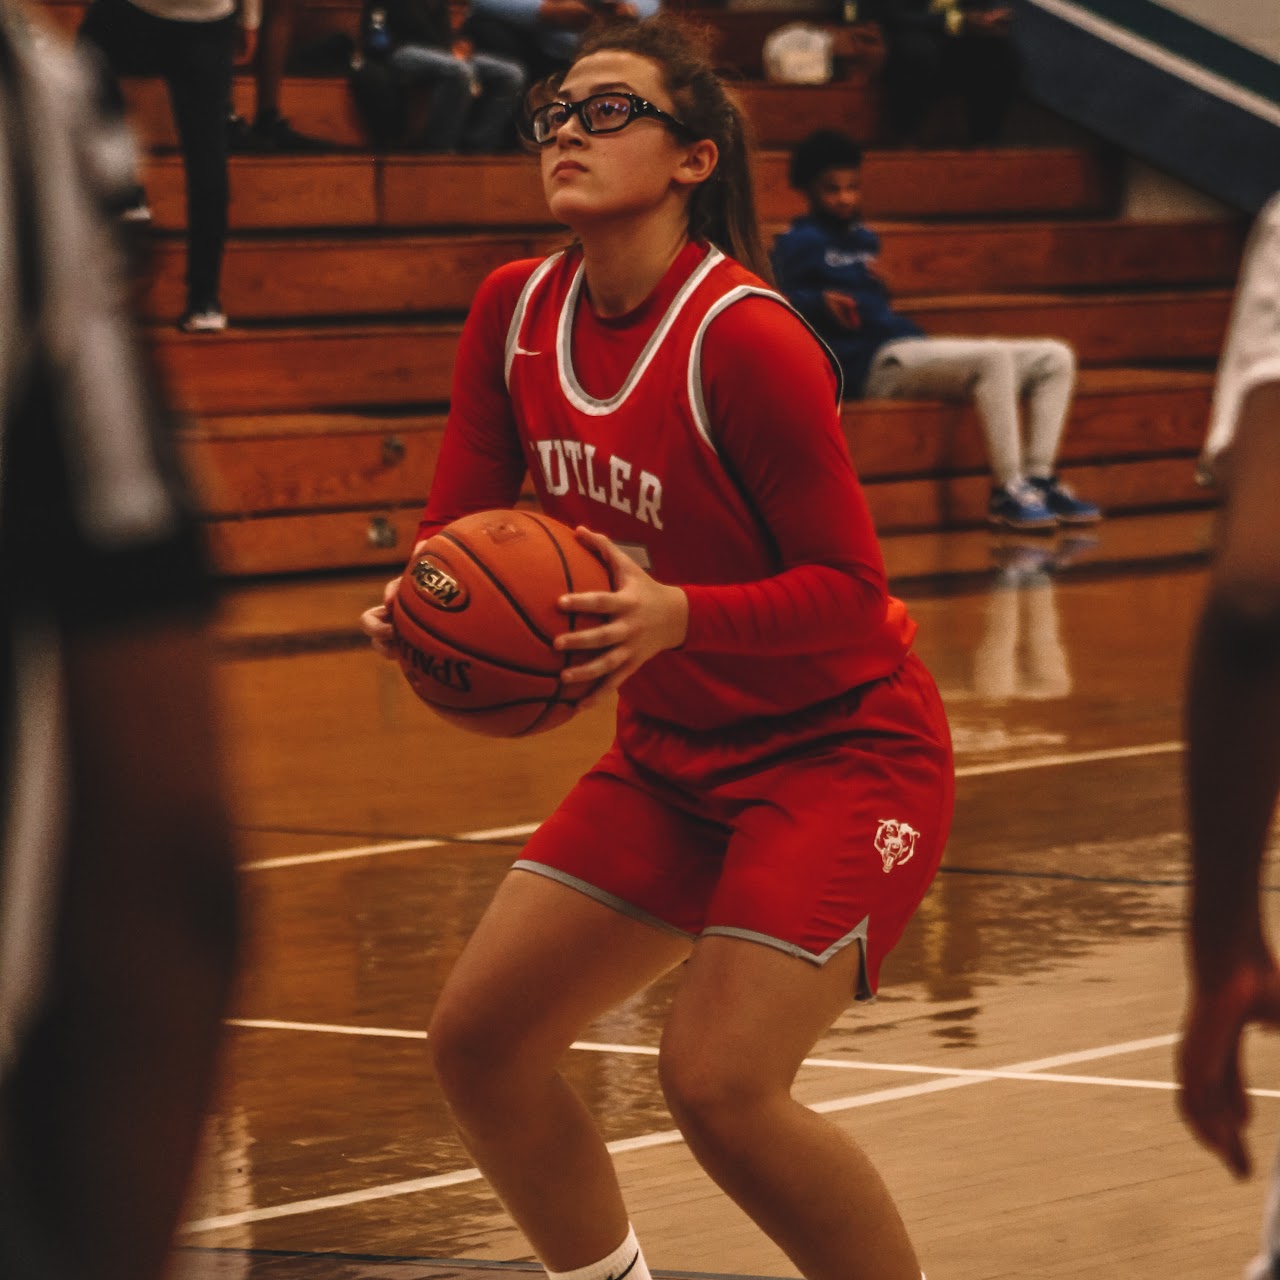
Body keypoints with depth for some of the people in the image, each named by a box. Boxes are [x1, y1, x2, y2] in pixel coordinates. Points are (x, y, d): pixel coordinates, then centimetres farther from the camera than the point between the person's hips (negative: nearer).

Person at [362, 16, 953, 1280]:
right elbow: (464, 526, 5)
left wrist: (678, 616, -36)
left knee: (718, 1082, -21)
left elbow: (850, 588, -21)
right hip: (673, 757, 8)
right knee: (477, 1037, 3)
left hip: (841, 749, -8)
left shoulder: (744, 341, -24)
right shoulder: (516, 311, -3)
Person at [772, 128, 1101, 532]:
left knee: (1054, 358, 1)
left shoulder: (863, 238, 25)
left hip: (910, 345, 9)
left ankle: (1039, 479, -9)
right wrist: (822, 301, -32)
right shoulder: (799, 242, 0)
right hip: (872, 363, -9)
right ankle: (1007, 491, -29)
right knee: (993, 357, -31)